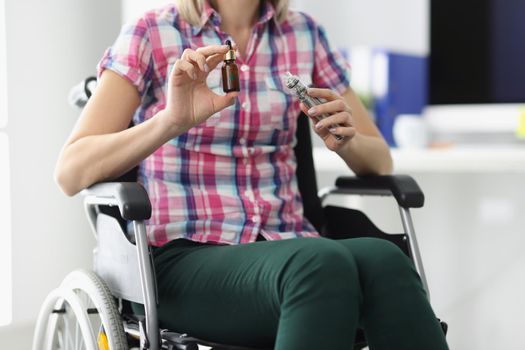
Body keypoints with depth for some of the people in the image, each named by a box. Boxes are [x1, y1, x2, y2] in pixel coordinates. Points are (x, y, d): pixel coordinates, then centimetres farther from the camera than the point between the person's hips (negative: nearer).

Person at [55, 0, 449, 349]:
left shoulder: (304, 34, 12)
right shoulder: (151, 34, 2)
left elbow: (380, 162, 17)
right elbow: (70, 173, -8)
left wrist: (346, 141, -6)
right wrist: (173, 121, -24)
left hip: (289, 246, 4)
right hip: (187, 255, -3)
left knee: (383, 261, -32)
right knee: (324, 264, -35)